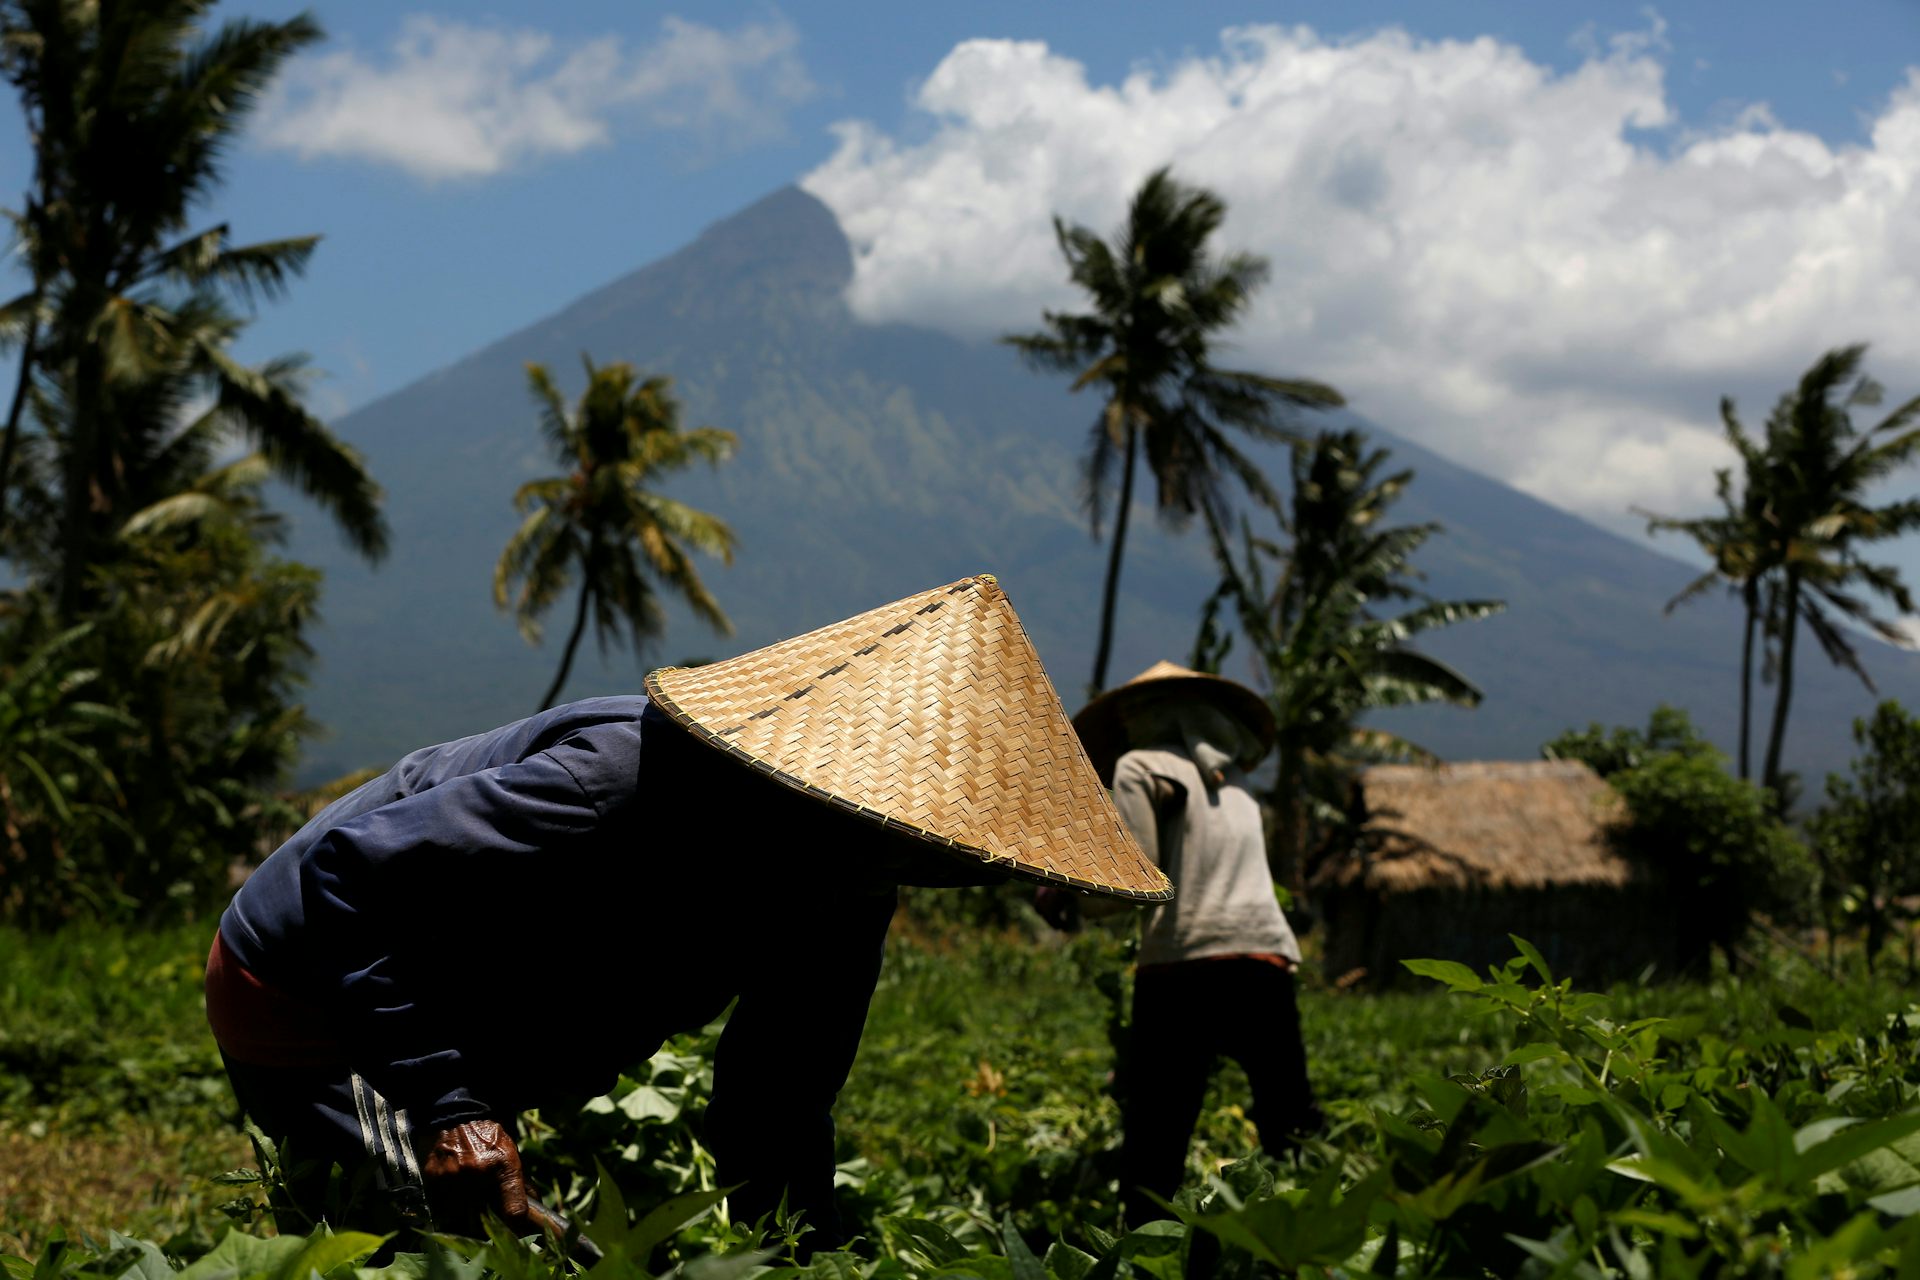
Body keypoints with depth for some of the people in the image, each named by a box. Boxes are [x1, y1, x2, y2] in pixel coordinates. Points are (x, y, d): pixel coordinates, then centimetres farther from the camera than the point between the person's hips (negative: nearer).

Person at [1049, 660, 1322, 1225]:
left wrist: (1064, 896, 9)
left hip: (1183, 969, -5)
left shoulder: (1141, 766, 6)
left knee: (1152, 1155, 1)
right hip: (1266, 966, 5)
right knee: (1292, 1141, 4)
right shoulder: (1233, 781, 26)